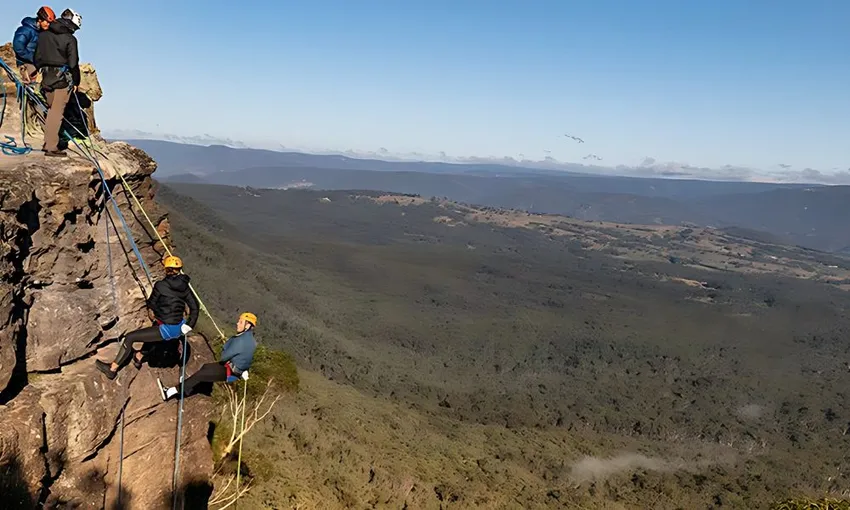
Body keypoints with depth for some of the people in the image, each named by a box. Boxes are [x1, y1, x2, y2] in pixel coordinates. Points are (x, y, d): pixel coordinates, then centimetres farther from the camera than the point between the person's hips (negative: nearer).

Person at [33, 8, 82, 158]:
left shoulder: (44, 34, 10)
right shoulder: (70, 39, -9)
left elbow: (37, 57, 13)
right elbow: (73, 63, -11)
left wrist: (42, 70, 22)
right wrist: (76, 82, -1)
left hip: (46, 77, 6)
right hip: (62, 78, -6)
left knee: (52, 110, 19)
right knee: (57, 112, -4)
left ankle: (48, 142, 21)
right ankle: (51, 147, -4)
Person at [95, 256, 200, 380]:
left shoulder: (160, 286, -14)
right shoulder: (185, 286, 0)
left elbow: (151, 305, -1)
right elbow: (195, 307, 1)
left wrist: (151, 312, 22)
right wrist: (189, 326, 8)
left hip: (166, 330, -7)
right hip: (179, 329, 7)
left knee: (129, 337, 7)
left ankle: (112, 369, 18)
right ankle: (139, 357, 54)